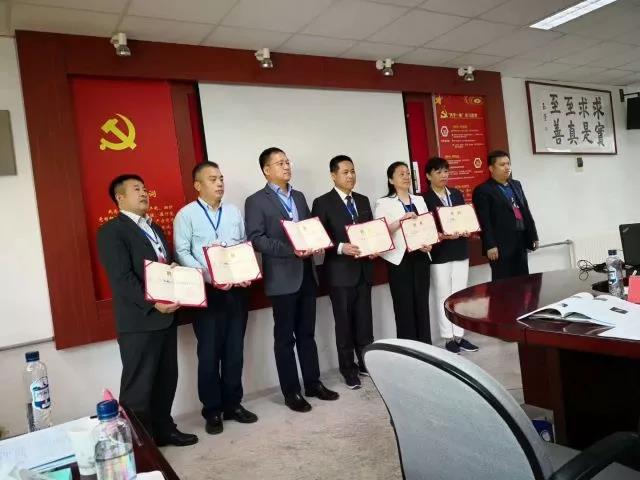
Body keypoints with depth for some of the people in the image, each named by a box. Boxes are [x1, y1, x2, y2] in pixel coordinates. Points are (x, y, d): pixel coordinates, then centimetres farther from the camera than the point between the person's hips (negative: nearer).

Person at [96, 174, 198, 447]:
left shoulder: (154, 228, 19)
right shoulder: (111, 231, -8)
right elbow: (122, 278, -18)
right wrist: (152, 304, -23)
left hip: (166, 316, 8)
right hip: (138, 322, -8)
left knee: (166, 379, 16)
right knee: (138, 385, 3)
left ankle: (163, 429, 32)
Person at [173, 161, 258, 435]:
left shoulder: (234, 212, 11)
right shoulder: (186, 215, -3)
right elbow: (182, 253, -9)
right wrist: (208, 276, -20)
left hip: (237, 289, 4)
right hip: (206, 291, -4)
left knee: (234, 350, 11)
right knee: (209, 353, 3)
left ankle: (233, 404, 25)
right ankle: (212, 411, 18)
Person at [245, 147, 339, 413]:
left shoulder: (299, 196, 16)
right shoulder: (256, 201, -5)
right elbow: (256, 239, -13)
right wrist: (291, 249, -21)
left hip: (306, 274, 6)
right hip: (282, 277, -6)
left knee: (307, 333, 14)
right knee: (285, 337, 5)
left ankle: (313, 383, 26)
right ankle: (291, 392, 16)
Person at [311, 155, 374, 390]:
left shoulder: (363, 201, 13)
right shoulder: (323, 203, -5)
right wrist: (341, 247, -23)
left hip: (364, 269, 5)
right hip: (340, 271, -5)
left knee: (364, 321, 12)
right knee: (344, 324, 6)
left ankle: (367, 363, 28)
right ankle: (349, 370, 19)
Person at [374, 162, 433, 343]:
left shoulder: (419, 200, 14)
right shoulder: (383, 203, -2)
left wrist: (429, 243, -5)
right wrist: (401, 220, -20)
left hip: (420, 258, 5)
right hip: (400, 260, -4)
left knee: (422, 304, 9)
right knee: (405, 307, 1)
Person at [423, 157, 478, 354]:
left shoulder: (457, 194, 11)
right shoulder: (424, 199, -8)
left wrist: (468, 230, -7)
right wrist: (443, 236, -23)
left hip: (460, 250, 6)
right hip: (439, 253, -6)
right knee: (443, 297, 3)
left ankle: (459, 336, 20)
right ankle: (448, 338, 13)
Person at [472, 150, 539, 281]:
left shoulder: (516, 185, 17)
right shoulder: (483, 190, -7)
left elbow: (526, 211, 20)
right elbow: (484, 221, -13)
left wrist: (533, 236, 17)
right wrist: (490, 245, -19)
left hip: (520, 242, 7)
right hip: (501, 245, -7)